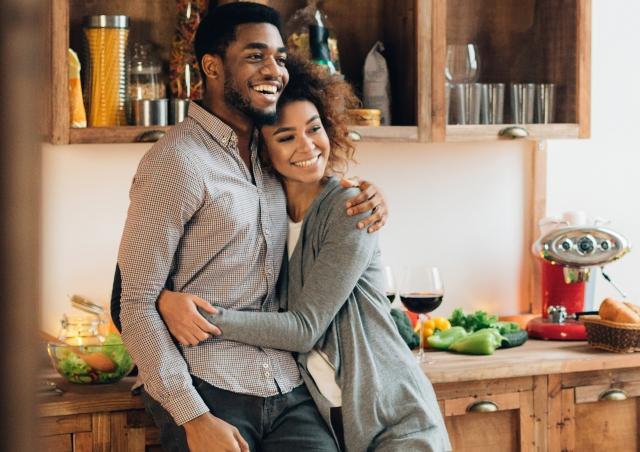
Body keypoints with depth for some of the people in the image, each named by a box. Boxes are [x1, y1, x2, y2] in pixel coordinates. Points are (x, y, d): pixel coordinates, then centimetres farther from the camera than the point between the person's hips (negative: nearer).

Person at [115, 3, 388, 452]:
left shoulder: (268, 153, 11)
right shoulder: (178, 160, -10)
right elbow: (137, 301, -12)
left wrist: (366, 200, 8)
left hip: (287, 389, 6)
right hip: (208, 394, -6)